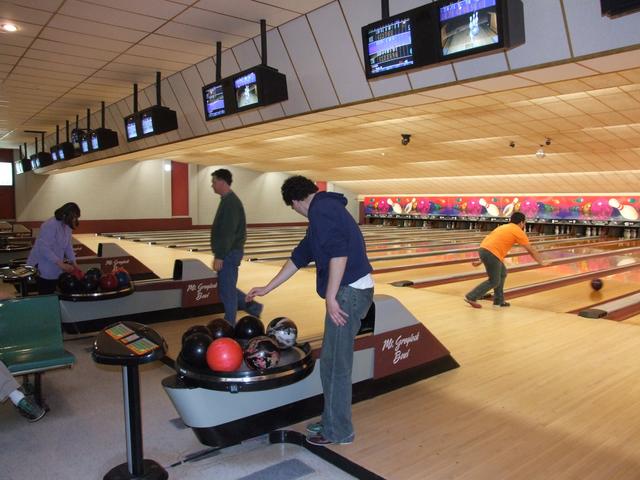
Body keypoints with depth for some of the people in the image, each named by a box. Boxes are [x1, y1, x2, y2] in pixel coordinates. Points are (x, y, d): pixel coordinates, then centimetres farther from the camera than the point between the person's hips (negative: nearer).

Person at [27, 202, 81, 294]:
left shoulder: (67, 226, 4)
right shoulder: (50, 225, -22)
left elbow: (68, 246, 11)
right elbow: (44, 248, -27)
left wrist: (74, 263, 0)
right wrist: (61, 264, -30)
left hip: (55, 269, 8)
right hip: (42, 268, -8)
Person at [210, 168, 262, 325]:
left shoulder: (230, 202, -18)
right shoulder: (227, 200, 14)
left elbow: (228, 232, -23)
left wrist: (219, 256, -22)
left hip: (229, 254, -10)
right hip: (227, 253, 10)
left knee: (227, 290, -1)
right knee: (225, 289, 17)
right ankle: (253, 307, 25)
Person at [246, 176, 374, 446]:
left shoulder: (321, 208, -11)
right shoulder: (325, 209, 21)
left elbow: (338, 252, -23)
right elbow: (300, 256, 24)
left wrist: (331, 297, -20)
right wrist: (268, 288, 26)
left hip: (348, 293, -10)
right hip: (352, 291, 10)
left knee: (335, 365, 3)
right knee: (333, 362, 19)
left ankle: (338, 431, 18)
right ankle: (332, 421, 32)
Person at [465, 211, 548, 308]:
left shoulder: (504, 227, 27)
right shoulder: (518, 232, 4)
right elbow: (531, 250, 10)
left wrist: (481, 260, 28)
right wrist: (541, 262, 24)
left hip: (483, 249, 8)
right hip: (491, 254, -8)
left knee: (502, 273, 22)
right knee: (494, 281, 5)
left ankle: (499, 300, 27)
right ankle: (471, 297, 3)